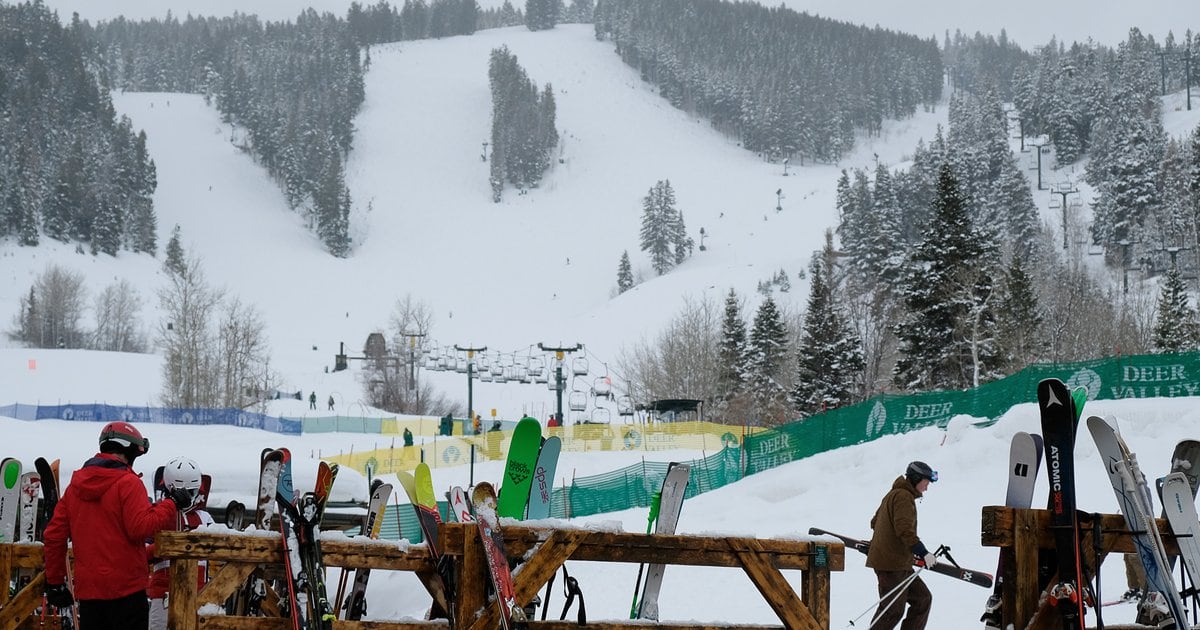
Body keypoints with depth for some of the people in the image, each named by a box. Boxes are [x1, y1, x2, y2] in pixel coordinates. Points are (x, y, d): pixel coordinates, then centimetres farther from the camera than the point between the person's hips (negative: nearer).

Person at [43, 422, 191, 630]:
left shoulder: (76, 485, 10)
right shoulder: (127, 482, -10)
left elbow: (54, 535, 10)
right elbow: (141, 527, -19)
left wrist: (54, 581, 17)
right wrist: (170, 504, -6)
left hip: (87, 589, 6)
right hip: (126, 588, -6)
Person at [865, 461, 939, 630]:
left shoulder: (893, 494, 20)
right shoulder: (903, 496, -12)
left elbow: (875, 522, 31)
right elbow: (904, 529, -25)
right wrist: (923, 553, -28)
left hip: (899, 564, 10)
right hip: (891, 564, -10)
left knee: (923, 599, 10)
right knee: (893, 609, -7)